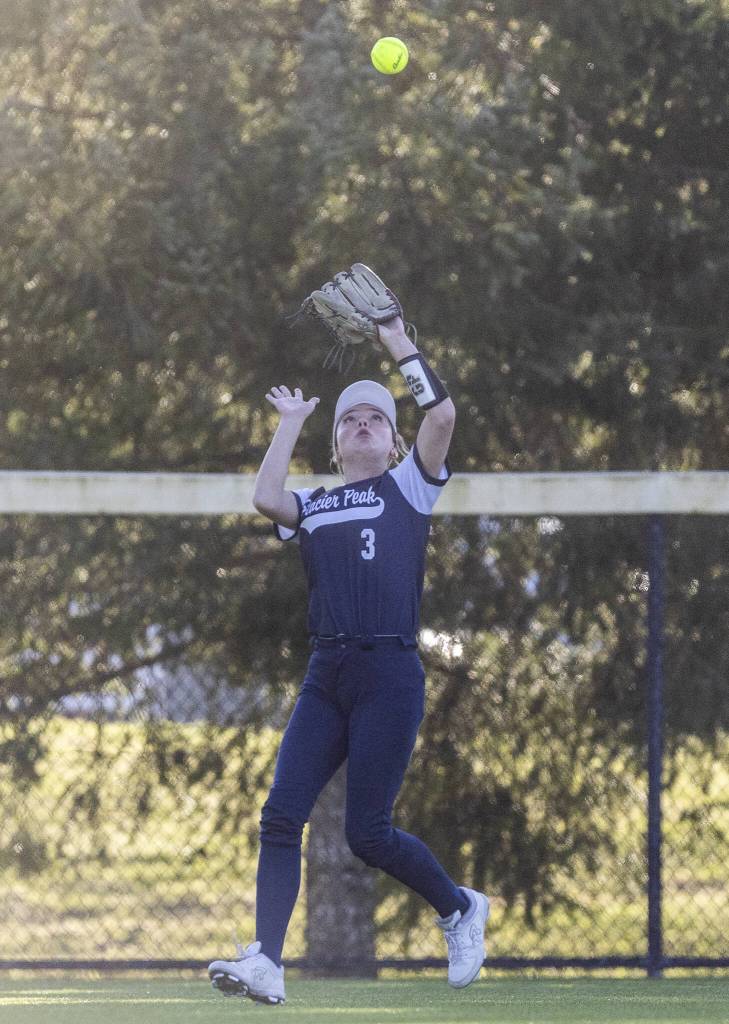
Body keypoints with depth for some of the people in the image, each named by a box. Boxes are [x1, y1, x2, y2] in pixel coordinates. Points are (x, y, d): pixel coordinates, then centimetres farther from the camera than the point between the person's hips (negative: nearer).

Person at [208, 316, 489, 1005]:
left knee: (367, 833, -8)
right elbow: (265, 499, -1)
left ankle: (458, 908, 17)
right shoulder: (312, 506, 21)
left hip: (390, 675, -4)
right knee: (281, 814, -11)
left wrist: (400, 345, 4)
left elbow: (441, 415, -4)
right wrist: (291, 424, 11)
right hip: (325, 678, 4)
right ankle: (266, 963, -14)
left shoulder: (407, 487, 11)